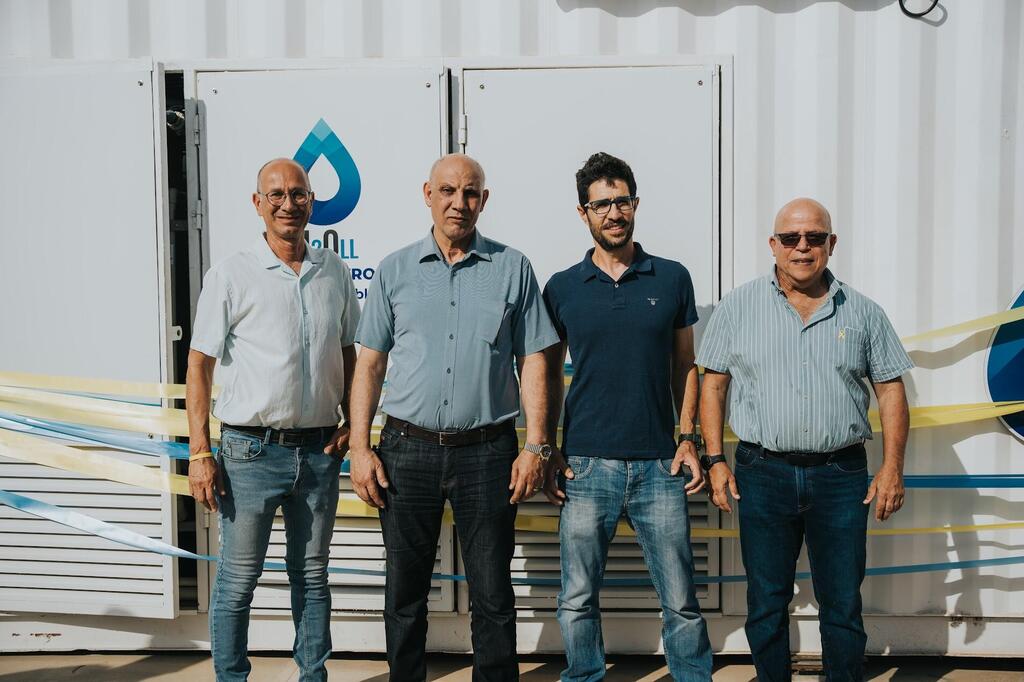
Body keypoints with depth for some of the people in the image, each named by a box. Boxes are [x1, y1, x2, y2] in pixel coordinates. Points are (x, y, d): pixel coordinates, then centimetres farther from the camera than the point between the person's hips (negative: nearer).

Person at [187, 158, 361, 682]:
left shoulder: (335, 273, 7)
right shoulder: (232, 275, -4)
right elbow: (199, 365, -4)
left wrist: (352, 423, 5)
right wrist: (199, 453, -9)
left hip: (320, 451, 4)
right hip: (251, 450, -3)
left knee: (312, 575, 15)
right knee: (237, 581, 5)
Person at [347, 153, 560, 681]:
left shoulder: (512, 268, 4)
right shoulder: (395, 270, 7)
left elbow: (532, 361, 5)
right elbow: (369, 363, 7)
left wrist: (536, 445, -3)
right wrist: (360, 448, 0)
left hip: (486, 451, -1)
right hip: (407, 449, 1)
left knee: (493, 595, 6)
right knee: (404, 592, 12)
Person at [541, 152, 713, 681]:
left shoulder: (672, 279, 6)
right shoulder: (562, 289, 5)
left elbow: (685, 365, 11)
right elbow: (549, 375, 9)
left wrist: (688, 438, 1)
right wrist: (548, 453, 3)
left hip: (659, 466, 0)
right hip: (587, 466, 0)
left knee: (681, 602, 5)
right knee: (578, 600, 8)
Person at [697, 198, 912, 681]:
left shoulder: (862, 312, 7)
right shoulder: (739, 306, 4)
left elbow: (891, 389, 9)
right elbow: (713, 384, 5)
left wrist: (893, 467, 1)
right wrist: (715, 460, -1)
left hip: (841, 476, 1)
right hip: (762, 474, 0)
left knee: (843, 604, 8)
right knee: (766, 604, 9)